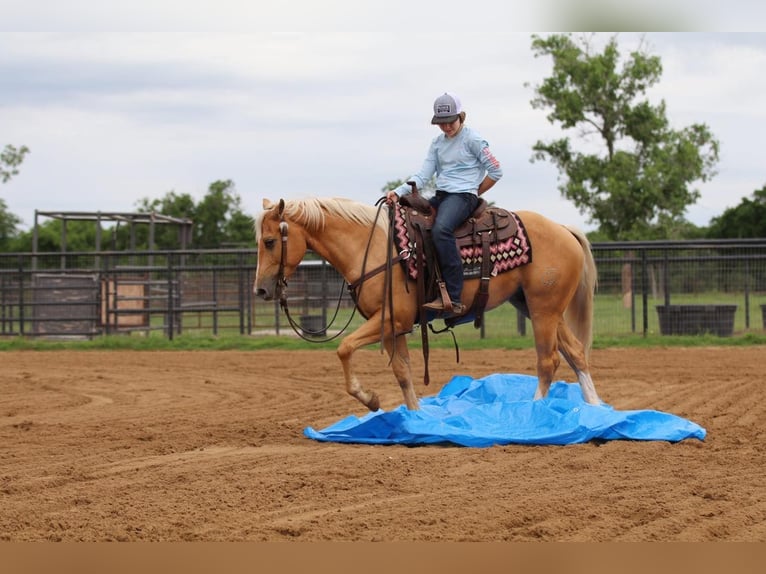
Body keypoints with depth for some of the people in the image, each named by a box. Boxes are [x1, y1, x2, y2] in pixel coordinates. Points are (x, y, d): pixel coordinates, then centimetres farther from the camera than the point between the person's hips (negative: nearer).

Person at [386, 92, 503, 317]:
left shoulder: (472, 139, -2)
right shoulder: (437, 143, 16)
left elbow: (495, 171, -1)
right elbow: (423, 175, 8)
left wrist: (474, 193, 2)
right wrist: (398, 192, -7)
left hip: (462, 196, -8)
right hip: (440, 197, 8)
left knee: (441, 229, -36)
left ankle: (453, 298, -40)